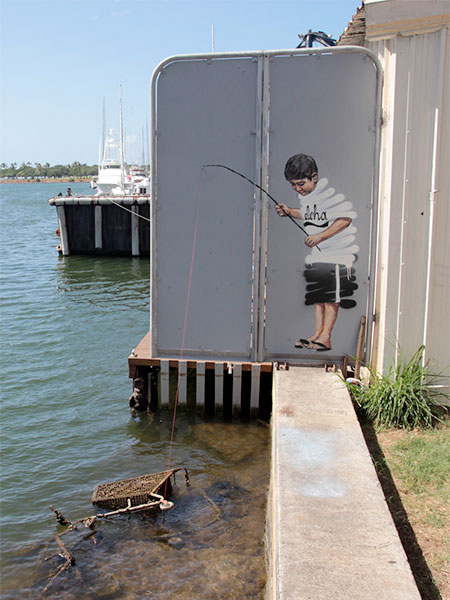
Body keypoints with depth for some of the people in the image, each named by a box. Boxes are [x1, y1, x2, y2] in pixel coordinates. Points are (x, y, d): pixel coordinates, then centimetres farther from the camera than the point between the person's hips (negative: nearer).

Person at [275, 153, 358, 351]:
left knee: (331, 297, -5)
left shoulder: (329, 193, -19)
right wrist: (289, 211, 9)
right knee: (317, 295, 11)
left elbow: (345, 218, -22)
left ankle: (325, 337, -1)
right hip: (317, 254, 9)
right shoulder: (305, 196, 9)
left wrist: (321, 236, -25)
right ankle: (317, 333, 18)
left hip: (336, 254, -9)